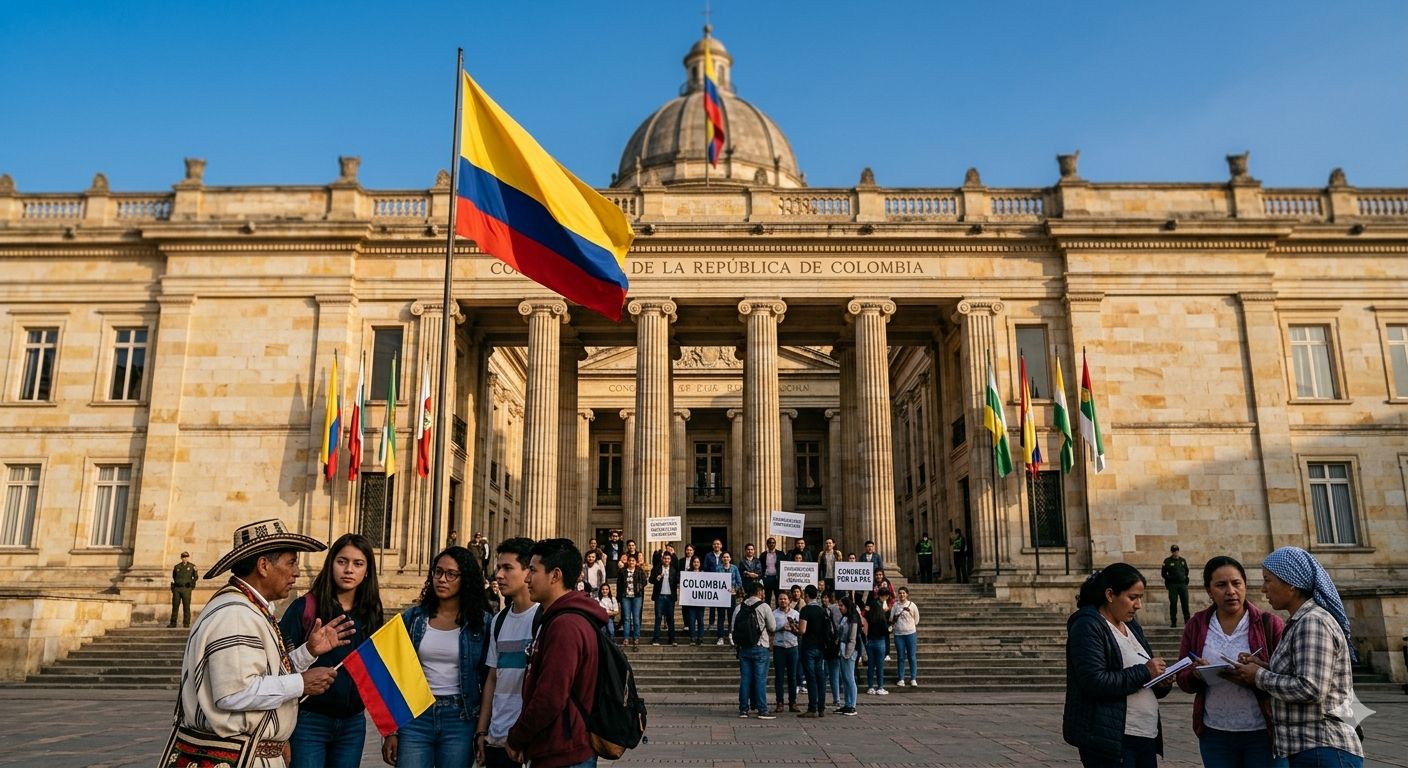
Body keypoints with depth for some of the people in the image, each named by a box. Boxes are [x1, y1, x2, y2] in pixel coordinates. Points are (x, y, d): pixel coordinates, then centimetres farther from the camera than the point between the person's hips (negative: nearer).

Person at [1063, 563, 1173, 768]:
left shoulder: (1132, 626, 16)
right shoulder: (1088, 627, -10)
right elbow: (1095, 682, -21)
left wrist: (1161, 684, 1)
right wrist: (1144, 673, -17)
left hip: (1146, 736, 8)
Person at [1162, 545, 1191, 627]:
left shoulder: (1183, 560, 12)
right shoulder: (1167, 561, 0)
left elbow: (1186, 570, 22)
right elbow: (1163, 573, 2)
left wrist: (1185, 578, 11)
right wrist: (1169, 579, -2)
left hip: (1183, 584, 3)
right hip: (1173, 585, -3)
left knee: (1185, 603, 1)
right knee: (1173, 603, -2)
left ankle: (1187, 621, 8)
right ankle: (1173, 622, 3)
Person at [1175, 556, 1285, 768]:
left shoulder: (1269, 623, -3)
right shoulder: (1196, 626, 5)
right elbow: (1182, 679, 7)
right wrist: (1196, 674, -15)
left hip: (1262, 733, -3)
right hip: (1214, 734, 3)